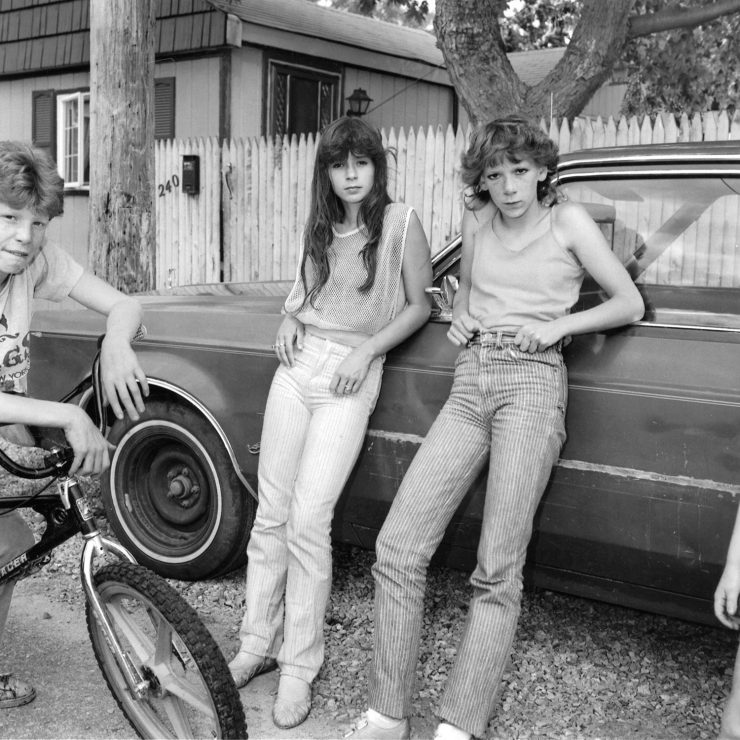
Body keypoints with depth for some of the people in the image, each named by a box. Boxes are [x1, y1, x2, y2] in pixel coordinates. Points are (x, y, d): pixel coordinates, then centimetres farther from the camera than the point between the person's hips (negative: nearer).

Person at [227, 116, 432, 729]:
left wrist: (366, 352, -10)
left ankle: (300, 667, 2)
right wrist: (288, 321, 6)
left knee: (308, 522, -11)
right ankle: (258, 644, 18)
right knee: (271, 515, 5)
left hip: (352, 379, -5)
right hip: (298, 364, 5)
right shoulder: (319, 228, 12)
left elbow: (419, 307, 2)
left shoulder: (402, 223, -3)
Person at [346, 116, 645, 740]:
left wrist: (558, 325, -6)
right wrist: (459, 316, 11)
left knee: (498, 572, -11)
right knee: (397, 548, -8)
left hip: (532, 381, -4)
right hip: (468, 387, 4)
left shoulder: (568, 221, 5)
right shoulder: (477, 221, 16)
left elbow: (631, 304, 7)